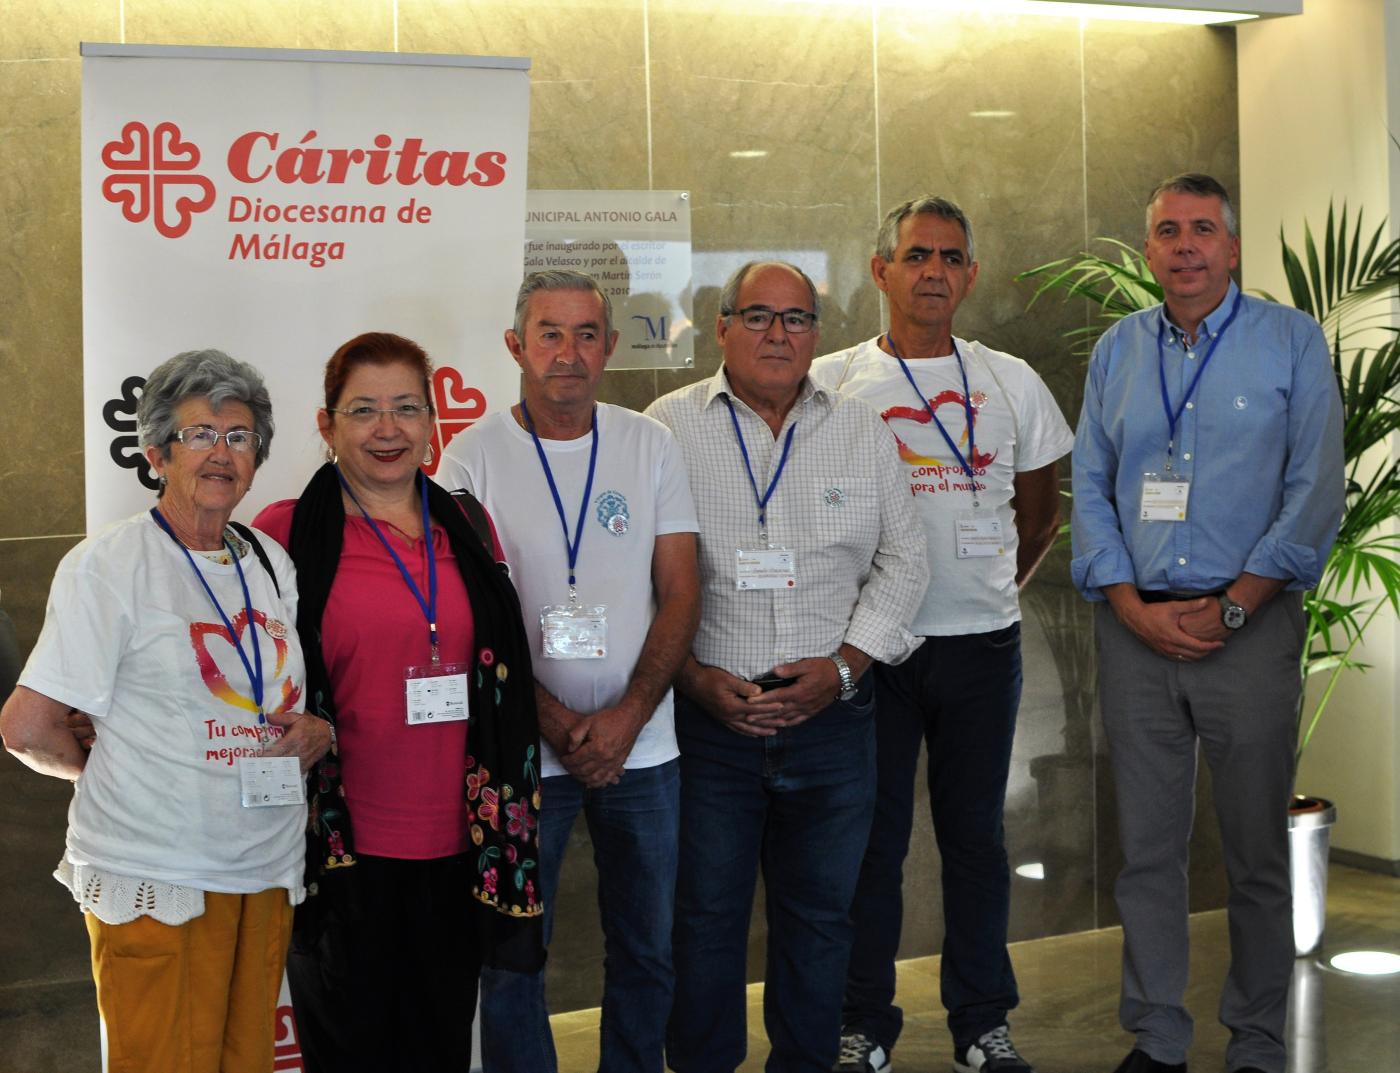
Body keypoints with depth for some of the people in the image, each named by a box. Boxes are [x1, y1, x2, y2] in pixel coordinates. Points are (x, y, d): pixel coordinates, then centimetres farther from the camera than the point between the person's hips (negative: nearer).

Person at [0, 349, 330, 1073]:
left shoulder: (271, 563, 12)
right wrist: (102, 768, 7)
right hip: (156, 880, -6)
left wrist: (317, 730, 2)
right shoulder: (109, 563, -8)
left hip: (267, 873, 6)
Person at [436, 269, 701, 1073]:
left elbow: (681, 592, 1)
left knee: (650, 950, 13)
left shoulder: (650, 445, 3)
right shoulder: (475, 455, -4)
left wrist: (628, 716, -11)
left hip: (641, 746, 3)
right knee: (510, 958, 6)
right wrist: (556, 722, -13)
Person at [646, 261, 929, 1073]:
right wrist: (696, 675, -11)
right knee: (706, 909, 5)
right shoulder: (670, 426, 1)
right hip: (707, 712, -2)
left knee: (821, 913, 11)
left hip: (833, 713, 2)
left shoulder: (865, 431, 9)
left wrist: (841, 666, -4)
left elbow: (901, 561, 8)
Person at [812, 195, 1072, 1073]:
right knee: (871, 837, 5)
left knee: (977, 836, 9)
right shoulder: (831, 383, 0)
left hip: (982, 645, 2)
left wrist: (1000, 586, 12)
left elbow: (1040, 511, 19)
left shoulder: (1011, 383, 7)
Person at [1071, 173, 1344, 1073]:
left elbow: (1315, 492, -5)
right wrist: (1134, 608, -5)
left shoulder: (1293, 342, 1)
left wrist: (1230, 607, -11)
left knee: (1257, 854, 4)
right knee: (1148, 851, 7)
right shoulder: (1117, 351, 11)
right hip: (1136, 630, 3)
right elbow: (1090, 489, 8)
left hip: (1250, 627, -3)